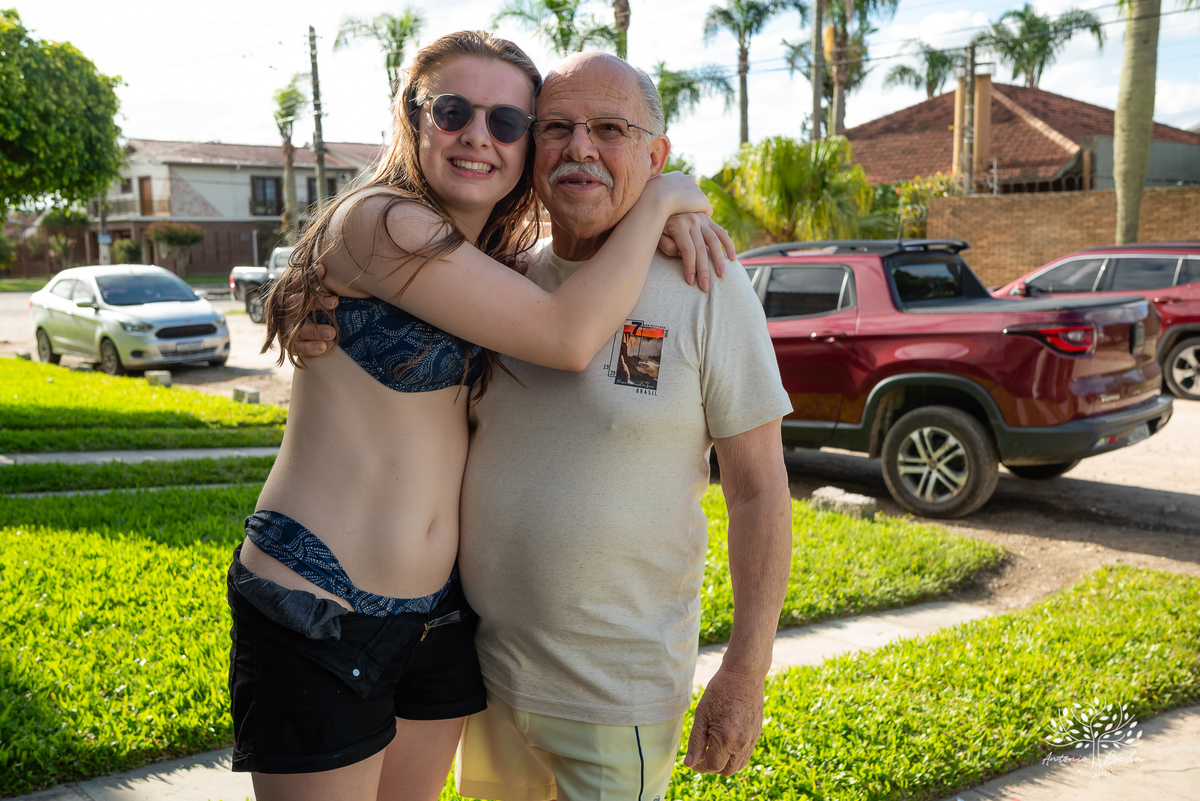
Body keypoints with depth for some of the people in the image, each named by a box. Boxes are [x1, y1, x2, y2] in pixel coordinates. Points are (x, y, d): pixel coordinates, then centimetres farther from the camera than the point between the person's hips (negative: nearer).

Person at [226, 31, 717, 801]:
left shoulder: (502, 259, 9)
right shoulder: (378, 221, -16)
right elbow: (568, 337, -22)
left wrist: (669, 220, 0)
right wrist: (660, 198, -10)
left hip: (439, 613, 8)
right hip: (317, 612, -7)